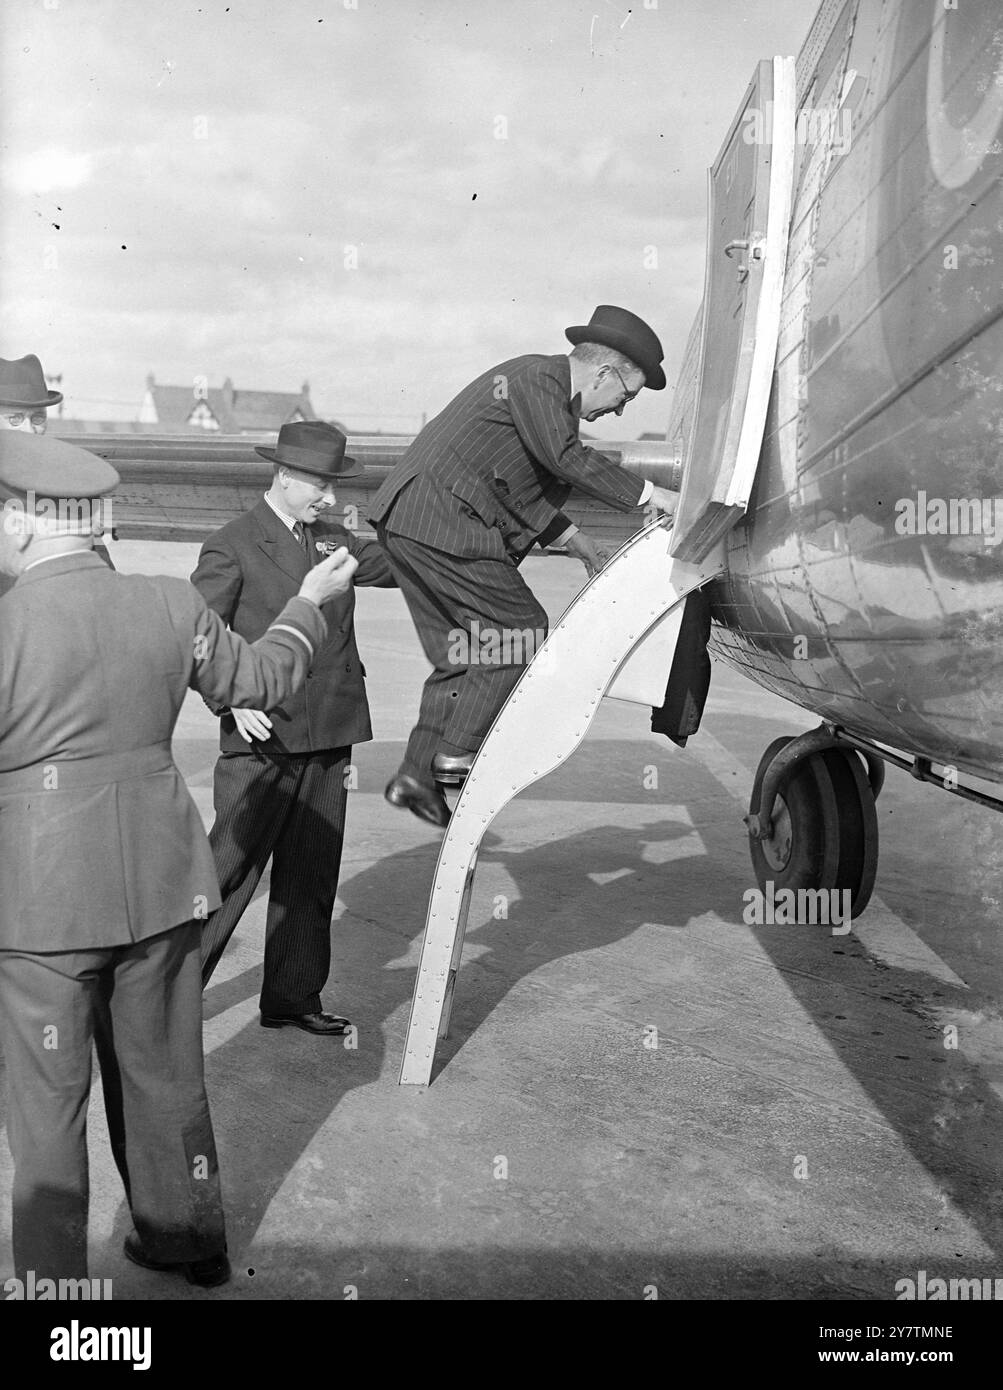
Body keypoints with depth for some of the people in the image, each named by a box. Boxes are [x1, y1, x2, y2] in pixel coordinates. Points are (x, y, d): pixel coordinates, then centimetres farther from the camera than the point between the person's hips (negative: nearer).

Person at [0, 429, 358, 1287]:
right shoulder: (170, 606, -2)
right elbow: (260, 680, 12)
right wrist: (311, 604, 27)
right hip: (158, 877, 5)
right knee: (163, 1071, 21)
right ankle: (186, 1240, 37)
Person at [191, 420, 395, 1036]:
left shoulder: (334, 540, 13)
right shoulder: (232, 548, -6)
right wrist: (233, 701, -21)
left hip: (329, 740, 7)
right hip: (264, 738, -6)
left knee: (311, 877, 13)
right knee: (231, 870, -3)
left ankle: (293, 998, 25)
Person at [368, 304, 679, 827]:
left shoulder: (542, 384, 23)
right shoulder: (538, 378, -8)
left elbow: (521, 485, 30)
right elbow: (565, 458, -23)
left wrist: (572, 538, 26)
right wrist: (647, 493, -21)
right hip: (442, 521, -10)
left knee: (459, 653, 11)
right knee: (519, 627, -5)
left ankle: (417, 773, 12)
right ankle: (456, 751, -3)